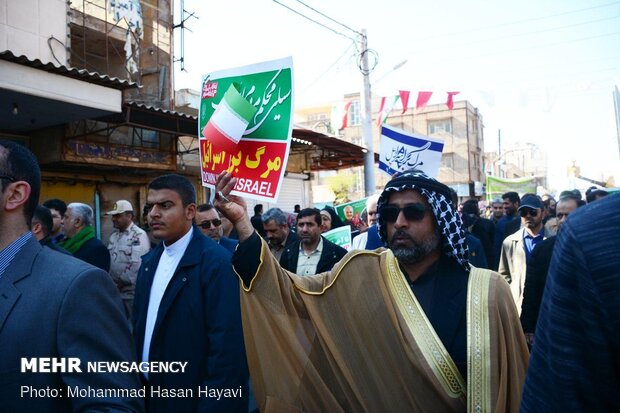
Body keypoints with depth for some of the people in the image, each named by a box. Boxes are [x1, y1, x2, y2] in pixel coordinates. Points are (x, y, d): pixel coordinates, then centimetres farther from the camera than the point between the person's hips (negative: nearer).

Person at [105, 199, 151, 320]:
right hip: (115, 290, 7)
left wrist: (122, 282, -16)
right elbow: (109, 259, 13)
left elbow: (137, 264, -23)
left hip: (131, 292, -7)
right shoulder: (114, 235, 12)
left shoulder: (139, 235, -15)